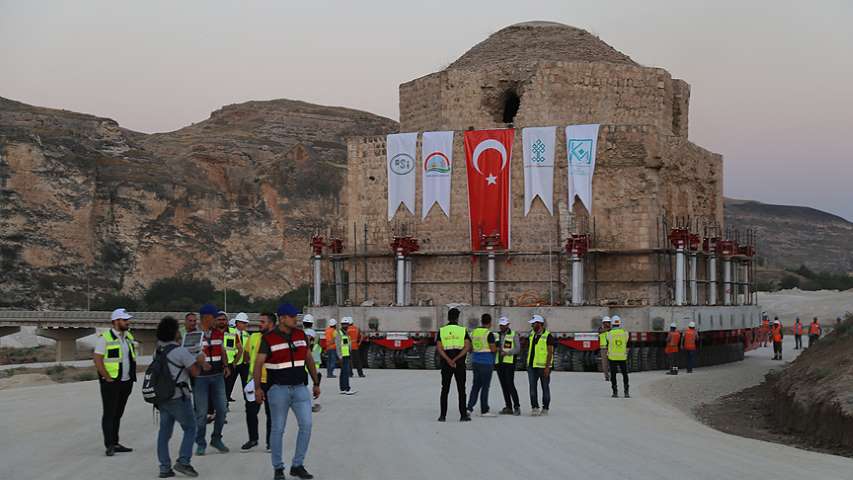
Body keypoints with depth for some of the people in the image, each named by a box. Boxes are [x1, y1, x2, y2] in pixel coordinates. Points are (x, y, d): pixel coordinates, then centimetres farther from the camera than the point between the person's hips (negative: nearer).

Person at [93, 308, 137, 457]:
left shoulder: (129, 337, 12)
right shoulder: (105, 338, -11)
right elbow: (97, 360, -14)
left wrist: (131, 377, 11)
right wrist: (108, 378, -16)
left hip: (126, 382, 7)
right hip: (111, 383, -7)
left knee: (118, 414, 12)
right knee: (109, 414, -5)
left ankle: (115, 443, 17)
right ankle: (109, 446, -6)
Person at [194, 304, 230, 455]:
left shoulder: (219, 333, 9)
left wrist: (225, 365, 5)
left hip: (218, 376, 5)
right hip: (200, 377, -5)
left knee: (221, 410, 5)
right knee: (201, 412, -1)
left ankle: (216, 439, 22)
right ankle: (200, 444, 11)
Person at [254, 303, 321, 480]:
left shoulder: (301, 335, 6)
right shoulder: (269, 338, -8)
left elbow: (309, 360, 14)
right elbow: (258, 364, -10)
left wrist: (316, 383, 14)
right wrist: (258, 388, -20)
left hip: (300, 388, 4)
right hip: (279, 389, -4)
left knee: (306, 425, -3)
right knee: (278, 429, 4)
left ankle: (297, 466, 9)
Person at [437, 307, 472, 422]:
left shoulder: (441, 330, 3)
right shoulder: (463, 330, 0)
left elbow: (439, 348, -8)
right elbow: (467, 347, -12)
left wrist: (448, 360, -16)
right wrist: (456, 359, -15)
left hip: (446, 364, 1)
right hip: (460, 364, -1)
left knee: (445, 390, 7)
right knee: (461, 390, 5)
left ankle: (443, 415, 2)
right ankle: (463, 415, 2)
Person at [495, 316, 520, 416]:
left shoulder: (513, 335, -1)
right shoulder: (497, 335, 16)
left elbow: (517, 349, -8)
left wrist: (506, 352, -19)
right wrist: (496, 349, -6)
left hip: (509, 363, -6)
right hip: (499, 363, 6)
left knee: (510, 385, -12)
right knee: (504, 386, 5)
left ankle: (517, 407, -8)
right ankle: (508, 407, 10)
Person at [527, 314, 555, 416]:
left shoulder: (548, 336, -10)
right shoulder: (532, 334, 10)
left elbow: (550, 352, -13)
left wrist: (547, 367, -18)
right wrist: (527, 362, 16)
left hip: (543, 366, -6)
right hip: (532, 365, 6)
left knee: (545, 387, 5)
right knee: (532, 386, -5)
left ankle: (545, 408, 14)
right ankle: (534, 407, -5)